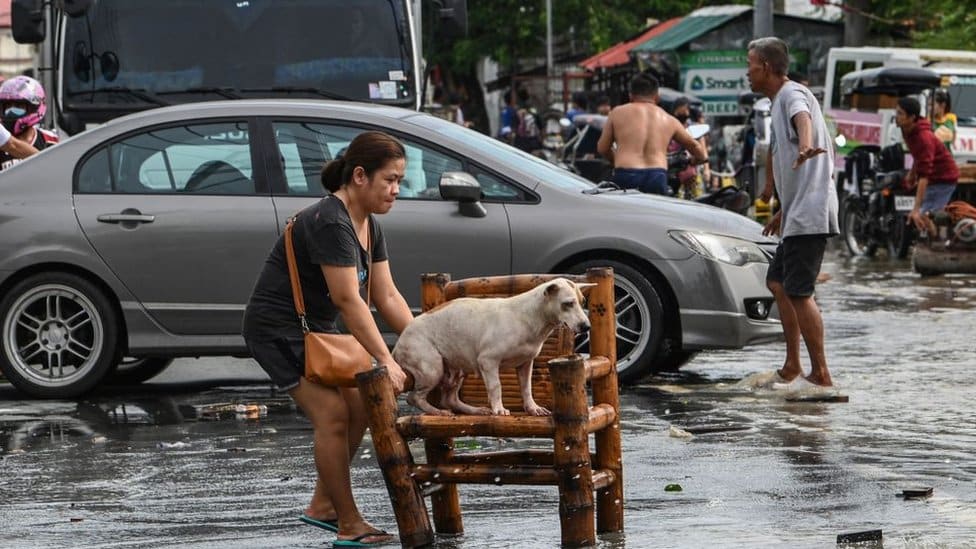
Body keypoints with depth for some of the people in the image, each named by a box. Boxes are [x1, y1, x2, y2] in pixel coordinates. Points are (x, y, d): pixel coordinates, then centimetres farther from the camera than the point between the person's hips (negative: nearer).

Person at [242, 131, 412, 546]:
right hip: (277, 329, -10)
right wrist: (386, 362, -31)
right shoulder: (329, 223, -26)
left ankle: (322, 507, 18)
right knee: (332, 414, -15)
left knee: (358, 407, 5)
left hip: (313, 329, 10)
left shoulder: (370, 227, 5)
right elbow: (348, 300, -30)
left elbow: (387, 297, 5)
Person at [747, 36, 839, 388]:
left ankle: (821, 374, -11)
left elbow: (804, 119, -35)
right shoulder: (779, 102, 22)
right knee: (777, 281, 18)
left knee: (799, 292, -13)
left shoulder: (792, 95, -10)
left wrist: (806, 146, -58)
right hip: (798, 214, 11)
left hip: (809, 213, -11)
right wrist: (782, 211, 39)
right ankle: (793, 366, 23)